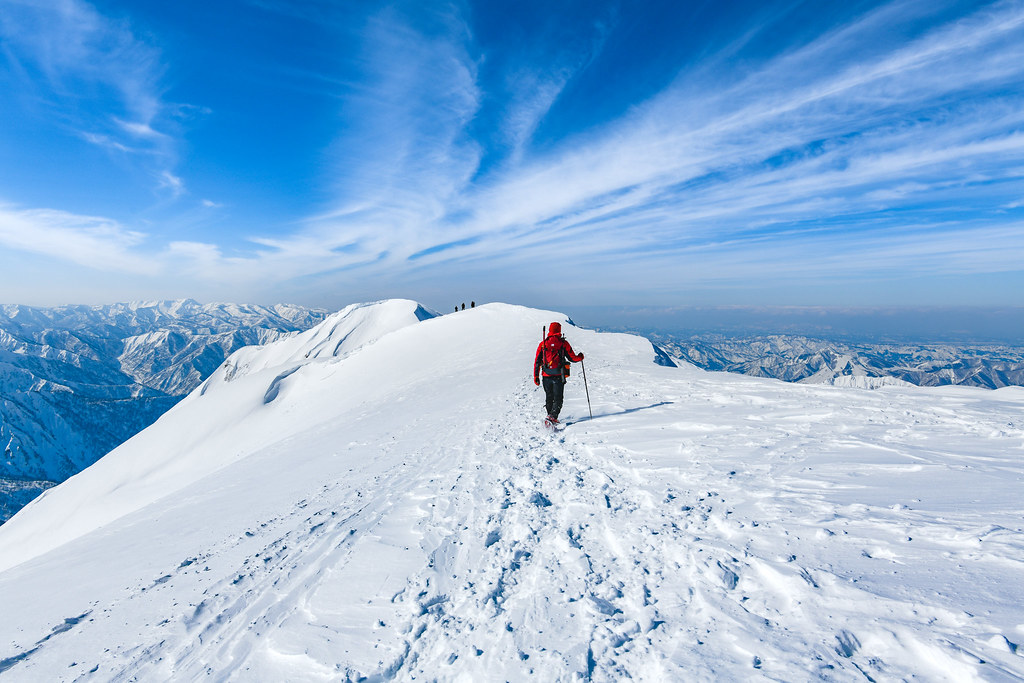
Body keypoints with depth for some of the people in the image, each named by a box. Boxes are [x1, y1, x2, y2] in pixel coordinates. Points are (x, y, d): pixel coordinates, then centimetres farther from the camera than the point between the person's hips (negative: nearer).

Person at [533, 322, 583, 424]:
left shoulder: (543, 344, 5)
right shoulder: (563, 343, -1)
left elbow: (537, 361, 4)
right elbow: (573, 358, 4)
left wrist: (536, 376, 9)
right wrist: (580, 357, 26)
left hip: (546, 376, 3)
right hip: (559, 376, -2)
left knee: (549, 398, 18)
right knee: (558, 398, 1)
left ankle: (550, 415, 24)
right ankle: (553, 417, -17)